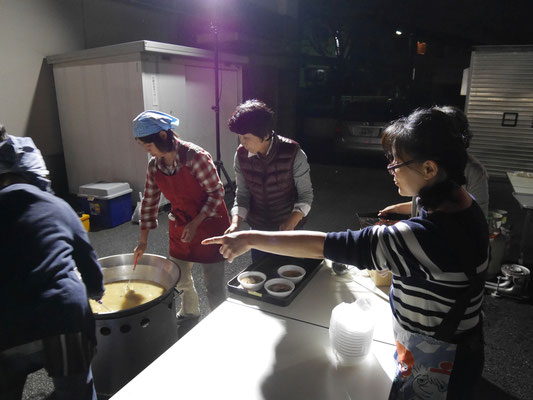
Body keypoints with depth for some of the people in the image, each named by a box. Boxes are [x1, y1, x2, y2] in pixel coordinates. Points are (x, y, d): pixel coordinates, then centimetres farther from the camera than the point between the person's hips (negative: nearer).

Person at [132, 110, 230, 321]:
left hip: (208, 224, -6)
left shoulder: (195, 156, -22)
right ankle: (190, 312, 48)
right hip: (179, 227, 7)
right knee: (179, 277, 20)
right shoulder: (154, 165, -2)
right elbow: (149, 201, 6)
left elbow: (216, 193, -17)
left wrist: (195, 224, -20)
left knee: (213, 283, 1)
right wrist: (143, 241, 8)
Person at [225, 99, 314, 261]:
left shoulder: (293, 153, -21)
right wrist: (235, 223, -17)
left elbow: (306, 194, -13)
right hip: (257, 228, 3)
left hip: (289, 229, -3)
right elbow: (242, 194, -2)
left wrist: (292, 221, -28)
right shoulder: (241, 155, -10)